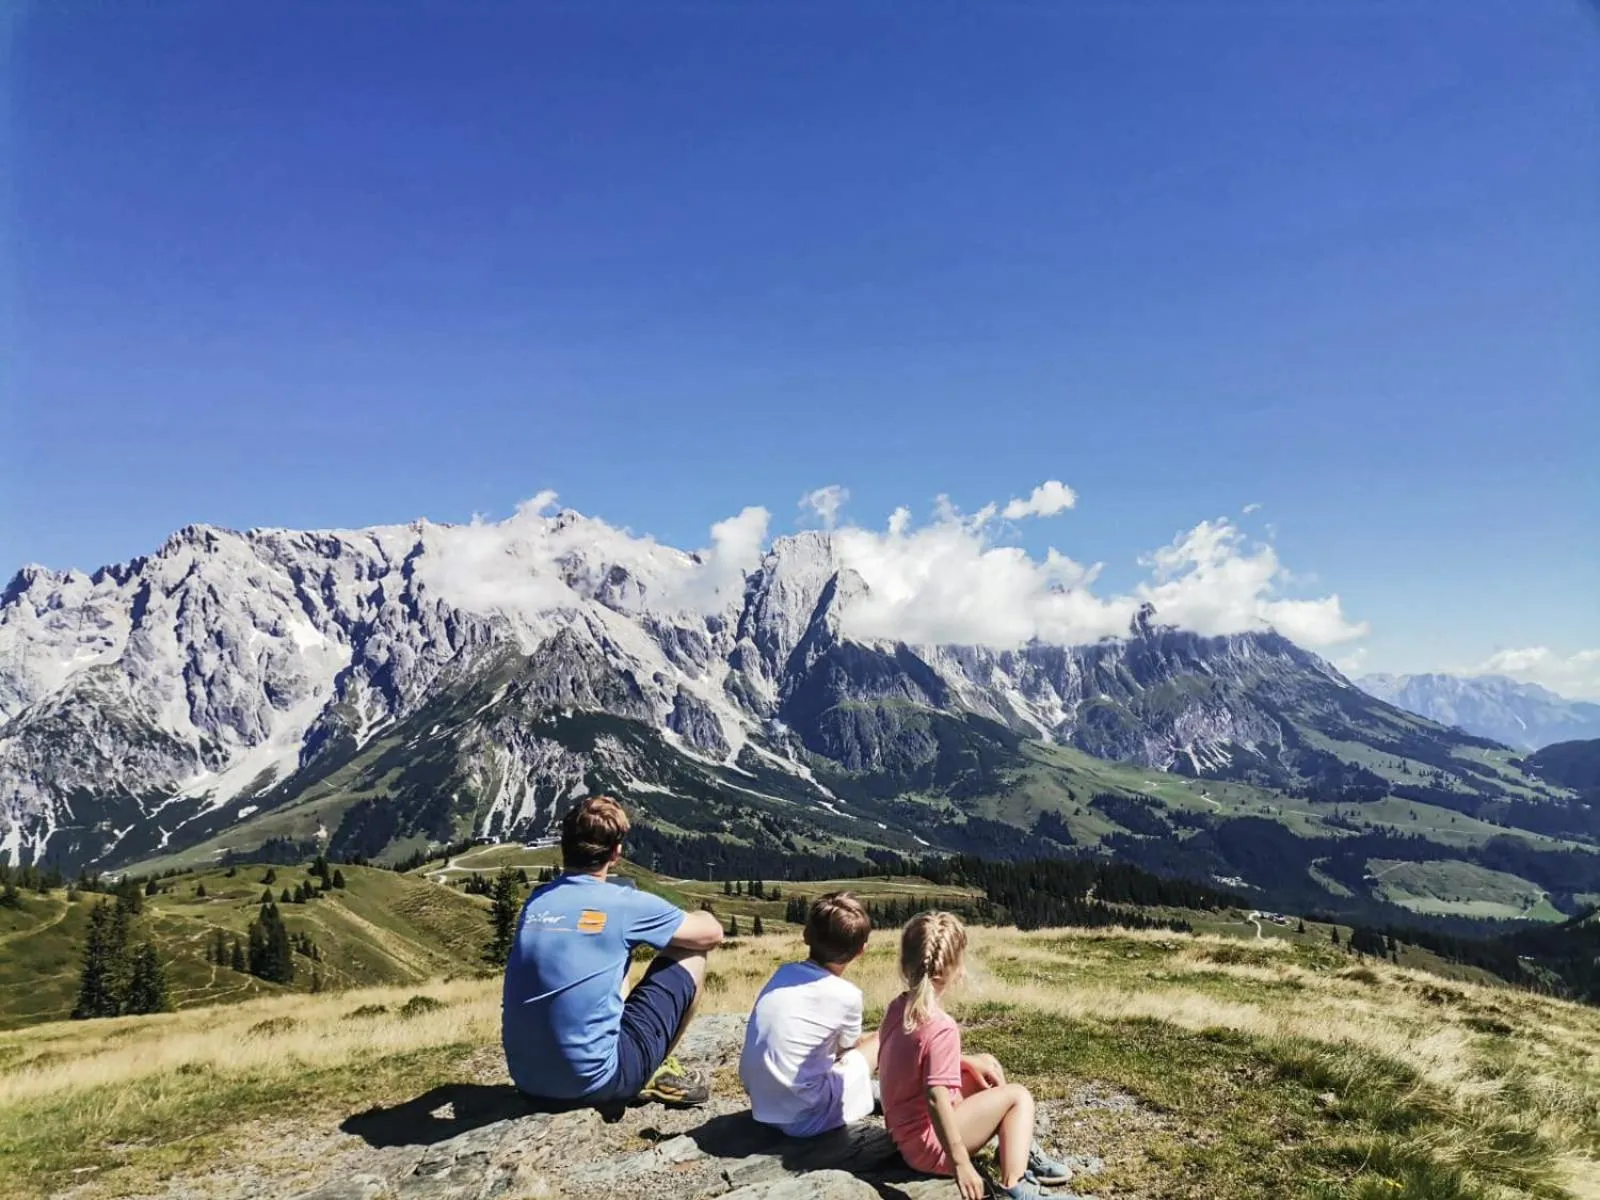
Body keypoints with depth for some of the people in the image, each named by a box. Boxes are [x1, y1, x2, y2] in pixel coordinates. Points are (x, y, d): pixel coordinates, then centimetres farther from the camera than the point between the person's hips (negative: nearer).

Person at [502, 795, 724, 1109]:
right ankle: (658, 1074, 17)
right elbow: (711, 934, 6)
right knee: (691, 954, 8)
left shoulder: (535, 902, 6)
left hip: (527, 1081, 6)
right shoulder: (626, 904, -9)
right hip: (594, 1082, -6)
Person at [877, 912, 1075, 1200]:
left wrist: (967, 1061, 10)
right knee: (1019, 1096, 1)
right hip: (930, 1144, -9)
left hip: (904, 1130, 9)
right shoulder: (941, 1028, -28)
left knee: (986, 1064, 20)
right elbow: (936, 1099, -33)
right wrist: (961, 1164, -30)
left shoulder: (898, 1007, -1)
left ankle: (1021, 1152, 27)